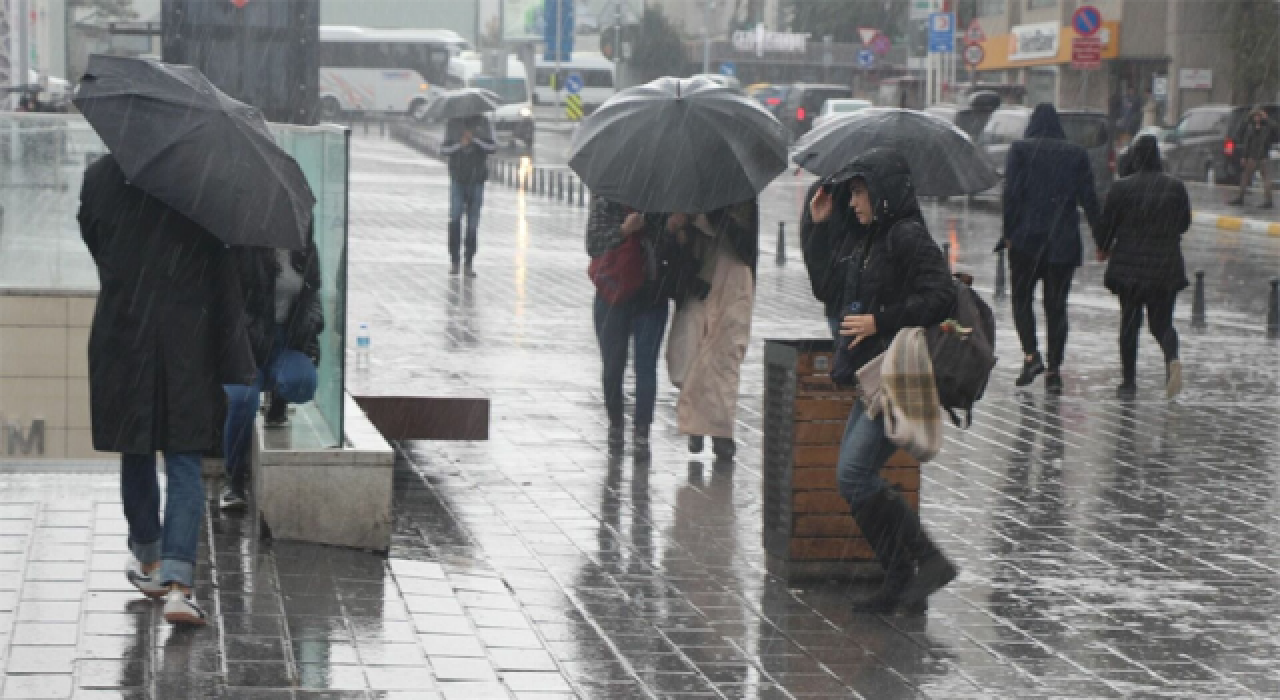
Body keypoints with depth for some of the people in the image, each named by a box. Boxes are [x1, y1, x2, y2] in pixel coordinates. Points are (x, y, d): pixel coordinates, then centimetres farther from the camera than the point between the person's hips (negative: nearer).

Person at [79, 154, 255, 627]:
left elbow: (93, 241, 11)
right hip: (188, 341, -1)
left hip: (121, 335, 1)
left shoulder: (99, 177, -4)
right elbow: (222, 274, -7)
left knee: (135, 455, 18)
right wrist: (234, 358, -4)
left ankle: (149, 561, 32)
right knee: (185, 464, 2)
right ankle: (177, 583, -10)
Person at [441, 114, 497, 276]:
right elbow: (443, 149, -3)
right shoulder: (452, 124, 2)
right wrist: (460, 144, -21)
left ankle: (469, 263, 11)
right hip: (458, 180, 0)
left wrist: (474, 138, -24)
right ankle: (454, 260, -11)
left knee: (473, 225, 2)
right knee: (455, 218, -17)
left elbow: (492, 147, -9)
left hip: (477, 182, 0)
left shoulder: (484, 123, 0)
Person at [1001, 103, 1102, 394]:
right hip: (1064, 241, 2)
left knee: (1022, 298, 11)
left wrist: (1008, 233, -6)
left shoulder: (1020, 150, -1)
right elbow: (1089, 199, 4)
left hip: (1026, 238, -2)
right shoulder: (1076, 154, 6)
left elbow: (1012, 194, -8)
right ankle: (1054, 368, 2)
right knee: (1056, 304, 6)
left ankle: (1031, 355, -7)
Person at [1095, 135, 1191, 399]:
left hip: (1129, 266, -2)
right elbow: (1185, 223, 9)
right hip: (1166, 266, 2)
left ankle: (1129, 381, 10)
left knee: (1129, 323, 10)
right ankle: (1172, 358, -20)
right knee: (1162, 322, 11)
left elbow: (1107, 223, -2)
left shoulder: (1122, 187, -8)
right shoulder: (1176, 187, -1)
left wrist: (1103, 248, 18)